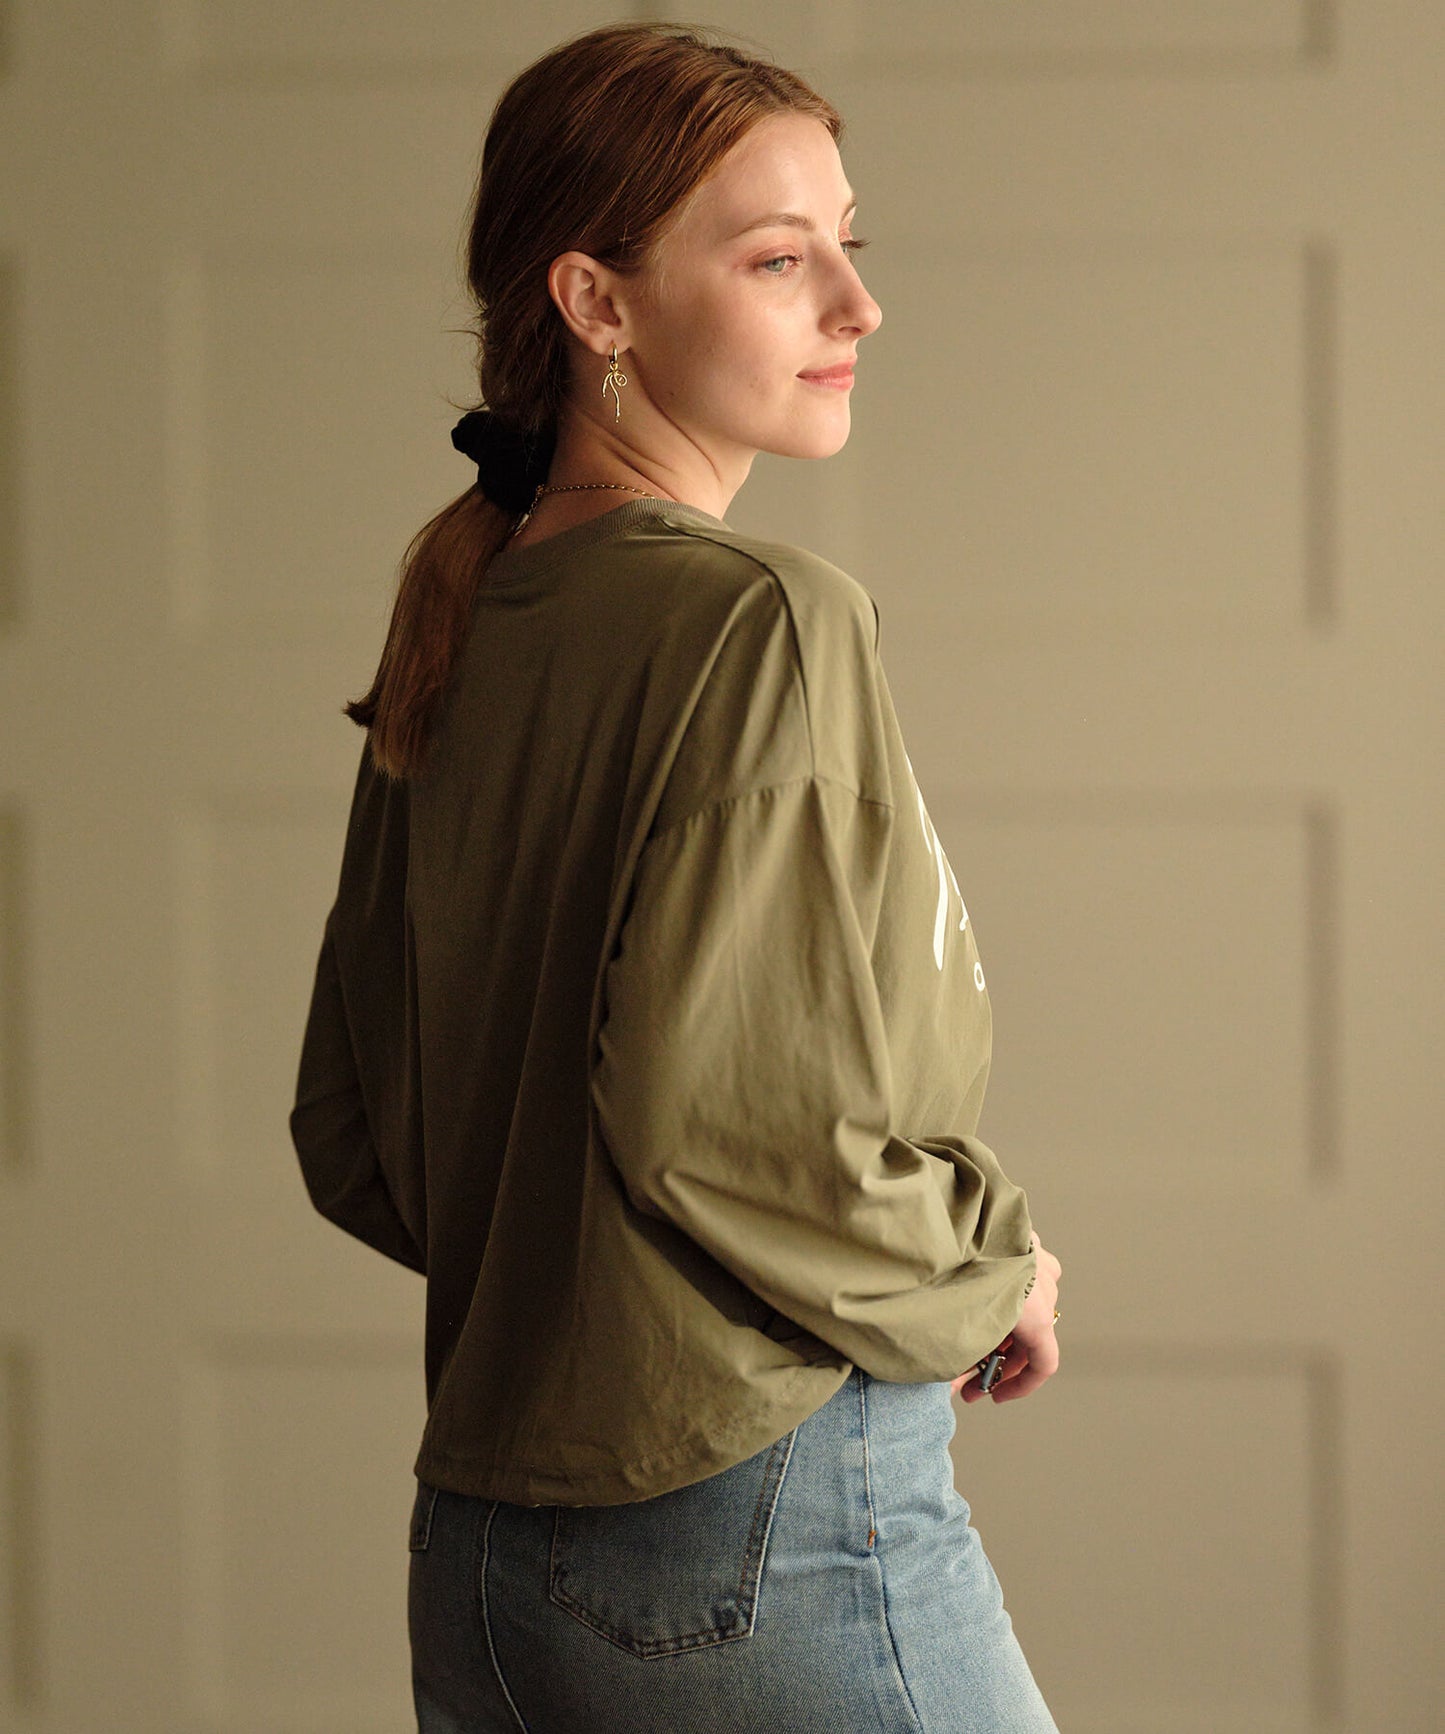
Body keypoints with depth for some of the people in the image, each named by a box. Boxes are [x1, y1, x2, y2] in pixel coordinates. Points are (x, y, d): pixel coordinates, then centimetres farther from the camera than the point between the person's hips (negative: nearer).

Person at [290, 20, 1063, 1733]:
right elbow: (729, 1124, -23)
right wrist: (991, 1271, -8)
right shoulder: (765, 623, -15)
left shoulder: (453, 642, 9)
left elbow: (353, 1142, 15)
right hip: (769, 1533, -8)